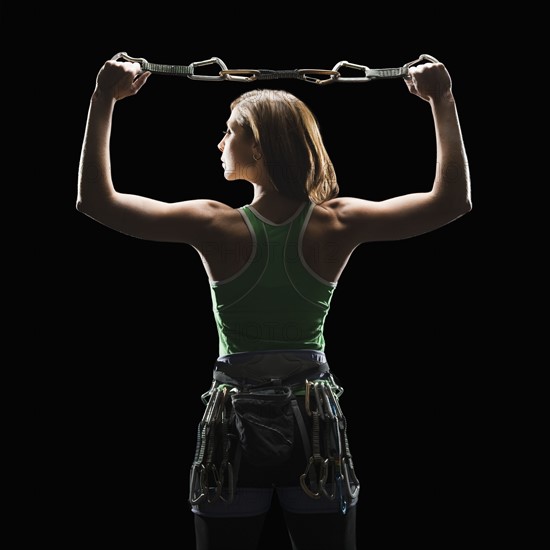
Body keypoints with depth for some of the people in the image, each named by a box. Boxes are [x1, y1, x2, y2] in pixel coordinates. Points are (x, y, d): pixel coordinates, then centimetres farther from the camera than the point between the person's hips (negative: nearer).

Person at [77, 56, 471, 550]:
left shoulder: (217, 227, -11)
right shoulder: (337, 226, -7)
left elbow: (96, 200, -5)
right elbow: (453, 200, -2)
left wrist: (104, 101, -3)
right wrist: (443, 102, -1)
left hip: (233, 422, -1)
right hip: (315, 422, 2)